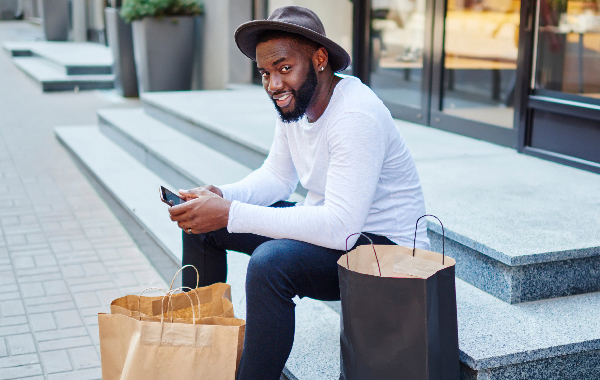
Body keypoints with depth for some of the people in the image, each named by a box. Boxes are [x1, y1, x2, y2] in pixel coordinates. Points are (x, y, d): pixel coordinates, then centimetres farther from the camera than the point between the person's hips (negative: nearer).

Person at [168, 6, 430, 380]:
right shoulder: (295, 102, -2)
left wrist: (231, 215, -35)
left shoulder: (356, 116, -29)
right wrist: (220, 195, -11)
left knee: (270, 262, -35)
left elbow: (340, 227, -35)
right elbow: (277, 177, 10)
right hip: (330, 222, 9)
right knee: (202, 224, 5)